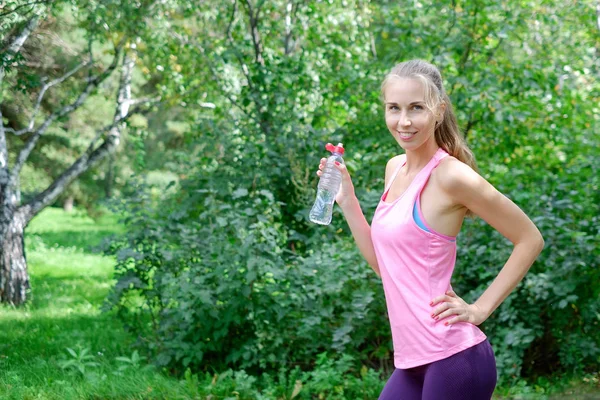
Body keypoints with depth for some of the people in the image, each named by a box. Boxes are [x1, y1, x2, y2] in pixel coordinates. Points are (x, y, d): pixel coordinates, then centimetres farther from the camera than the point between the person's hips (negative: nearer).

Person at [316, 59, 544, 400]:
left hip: (453, 359, -8)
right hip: (413, 362, 8)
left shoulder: (450, 175, -13)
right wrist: (346, 200, 9)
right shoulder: (395, 168, 11)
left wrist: (480, 309, -10)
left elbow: (530, 240, -7)